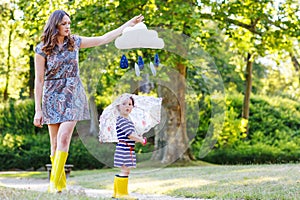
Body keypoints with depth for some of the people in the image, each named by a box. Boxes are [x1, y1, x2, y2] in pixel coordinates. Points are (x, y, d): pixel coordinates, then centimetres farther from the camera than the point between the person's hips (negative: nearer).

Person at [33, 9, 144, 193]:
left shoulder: (74, 42, 4)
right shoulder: (42, 49, -5)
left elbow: (104, 39, 10)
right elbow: (39, 80, -4)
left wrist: (129, 24, 9)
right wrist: (38, 109, -6)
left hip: (72, 95, 1)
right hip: (52, 97, -1)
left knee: (64, 139, -14)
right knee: (55, 143, 2)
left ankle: (55, 183, -14)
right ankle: (62, 184, 10)